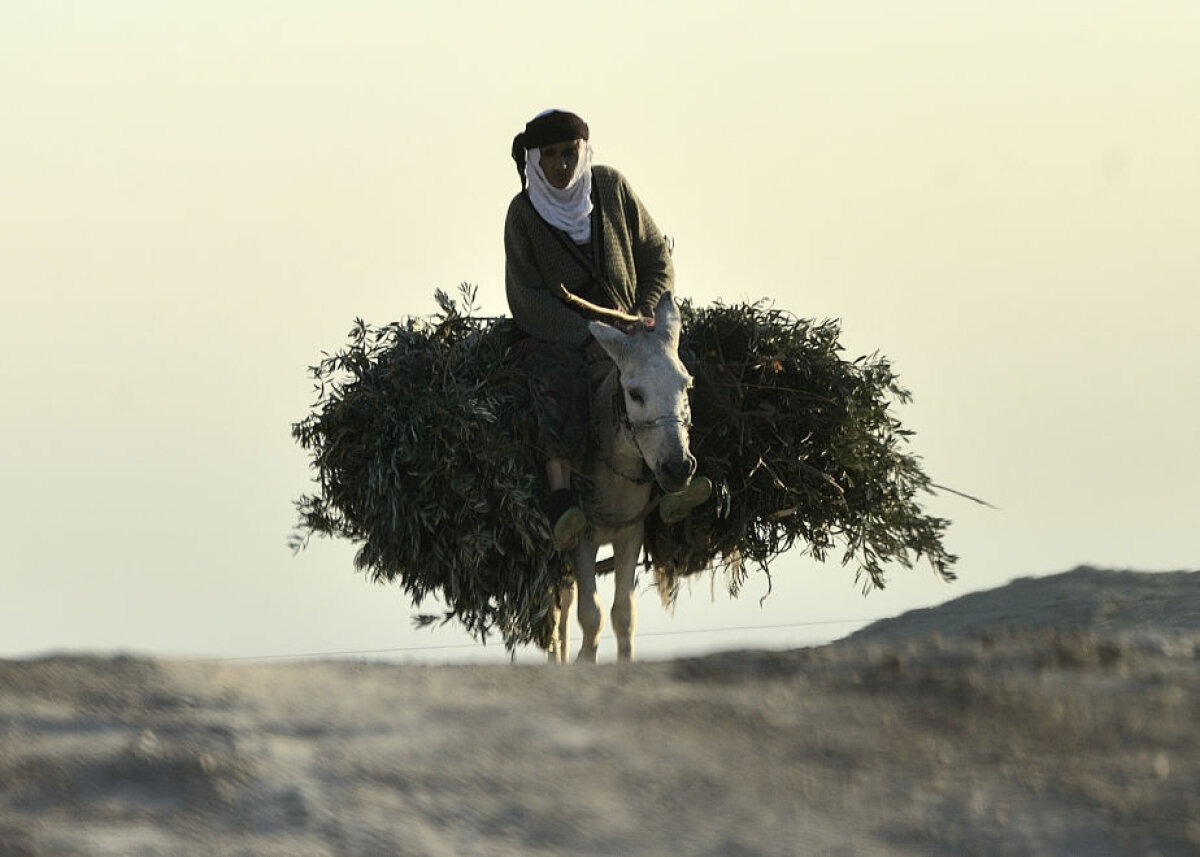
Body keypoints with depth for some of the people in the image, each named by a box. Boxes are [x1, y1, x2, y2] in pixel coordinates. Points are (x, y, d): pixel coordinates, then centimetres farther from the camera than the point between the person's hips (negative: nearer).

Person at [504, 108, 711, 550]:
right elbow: (527, 297, -9)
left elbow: (657, 256, 8)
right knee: (560, 382, -36)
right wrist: (586, 339, -20)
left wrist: (645, 315, -8)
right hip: (555, 332, -3)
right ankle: (560, 500, -49)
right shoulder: (523, 213, -4)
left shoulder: (610, 187, 2)